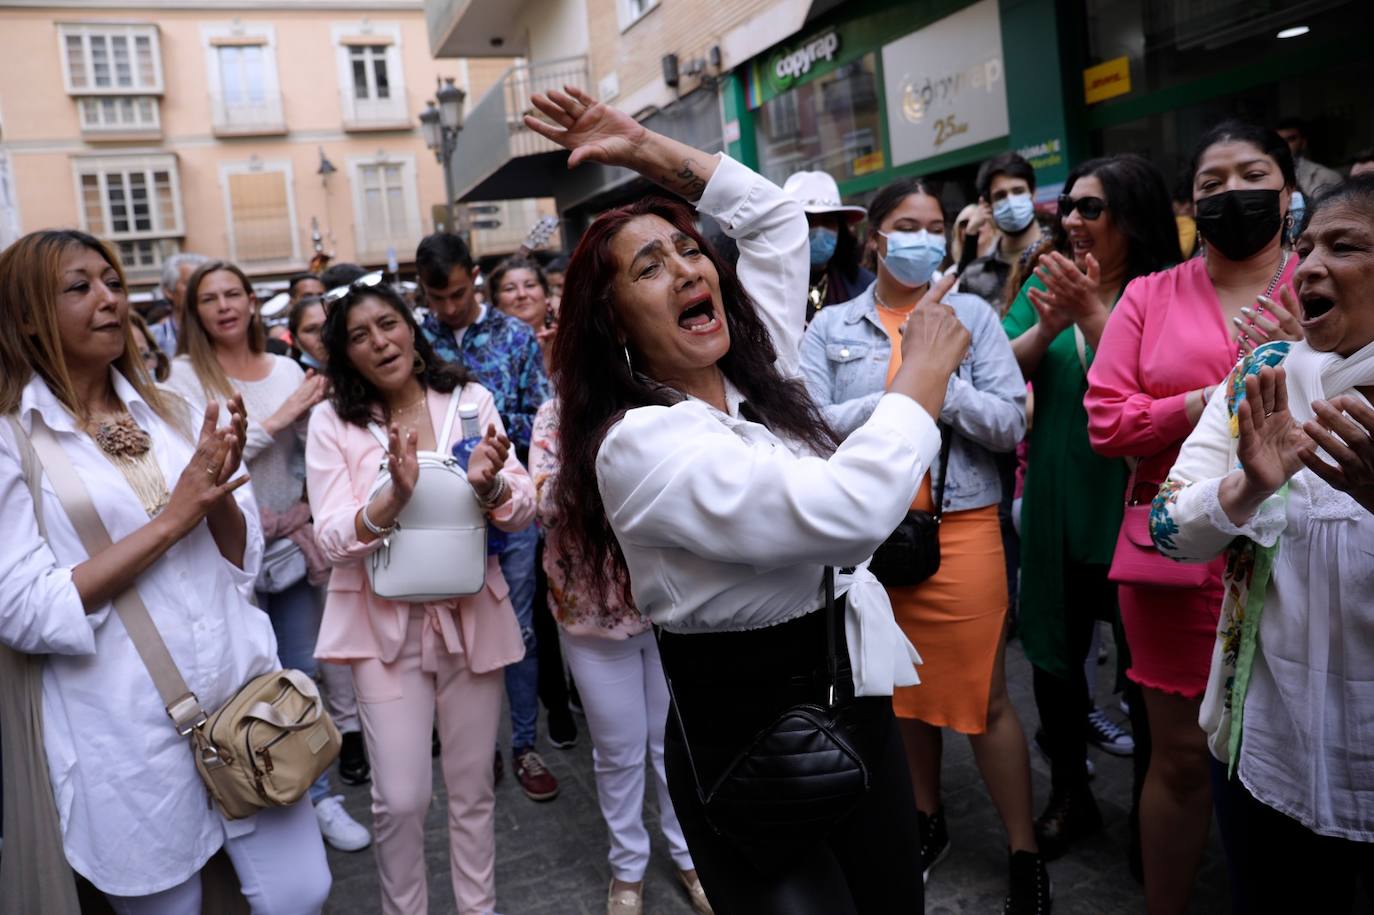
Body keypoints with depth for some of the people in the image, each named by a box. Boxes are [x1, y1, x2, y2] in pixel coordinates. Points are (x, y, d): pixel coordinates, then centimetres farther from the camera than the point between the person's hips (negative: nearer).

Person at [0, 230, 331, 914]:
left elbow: (243, 561, 8)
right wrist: (174, 517, -17)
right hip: (128, 730, -3)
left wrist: (219, 493, -13)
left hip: (242, 691, 4)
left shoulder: (170, 413, 8)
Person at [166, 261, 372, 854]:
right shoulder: (186, 375, -6)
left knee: (303, 671, 12)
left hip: (292, 539, 3)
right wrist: (277, 419, -18)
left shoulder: (286, 370, 4)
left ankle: (316, 794, 27)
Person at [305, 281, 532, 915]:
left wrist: (489, 486, -25)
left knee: (473, 789, 14)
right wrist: (395, 497, -29)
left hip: (471, 614, 2)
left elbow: (523, 510, -3)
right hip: (386, 622, -1)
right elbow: (332, 540, -11)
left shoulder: (470, 400, -1)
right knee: (401, 800, 2)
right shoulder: (332, 420, -5)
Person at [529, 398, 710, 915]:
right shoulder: (556, 416, -5)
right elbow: (548, 504, -17)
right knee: (618, 750, 14)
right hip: (595, 612, -1)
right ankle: (627, 865, 36)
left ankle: (689, 854, 38)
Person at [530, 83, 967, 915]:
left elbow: (777, 217, 16)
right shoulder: (640, 443, -22)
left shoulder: (758, 369, 3)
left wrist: (645, 148, 9)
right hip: (748, 741, -7)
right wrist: (924, 372, -18)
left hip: (854, 697, 7)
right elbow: (847, 510, -33)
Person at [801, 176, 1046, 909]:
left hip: (959, 525, -2)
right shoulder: (830, 328, 3)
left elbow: (1011, 423, -6)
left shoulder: (972, 315, 2)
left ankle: (1025, 854, 19)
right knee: (902, 687, 17)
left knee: (983, 695, 3)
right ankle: (926, 820, 37)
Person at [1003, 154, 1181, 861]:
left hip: (1133, 504, -4)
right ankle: (1069, 795, 34)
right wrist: (1047, 326, -21)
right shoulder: (1046, 283, 4)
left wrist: (1091, 313, -26)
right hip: (1056, 502, 4)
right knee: (1054, 649, 14)